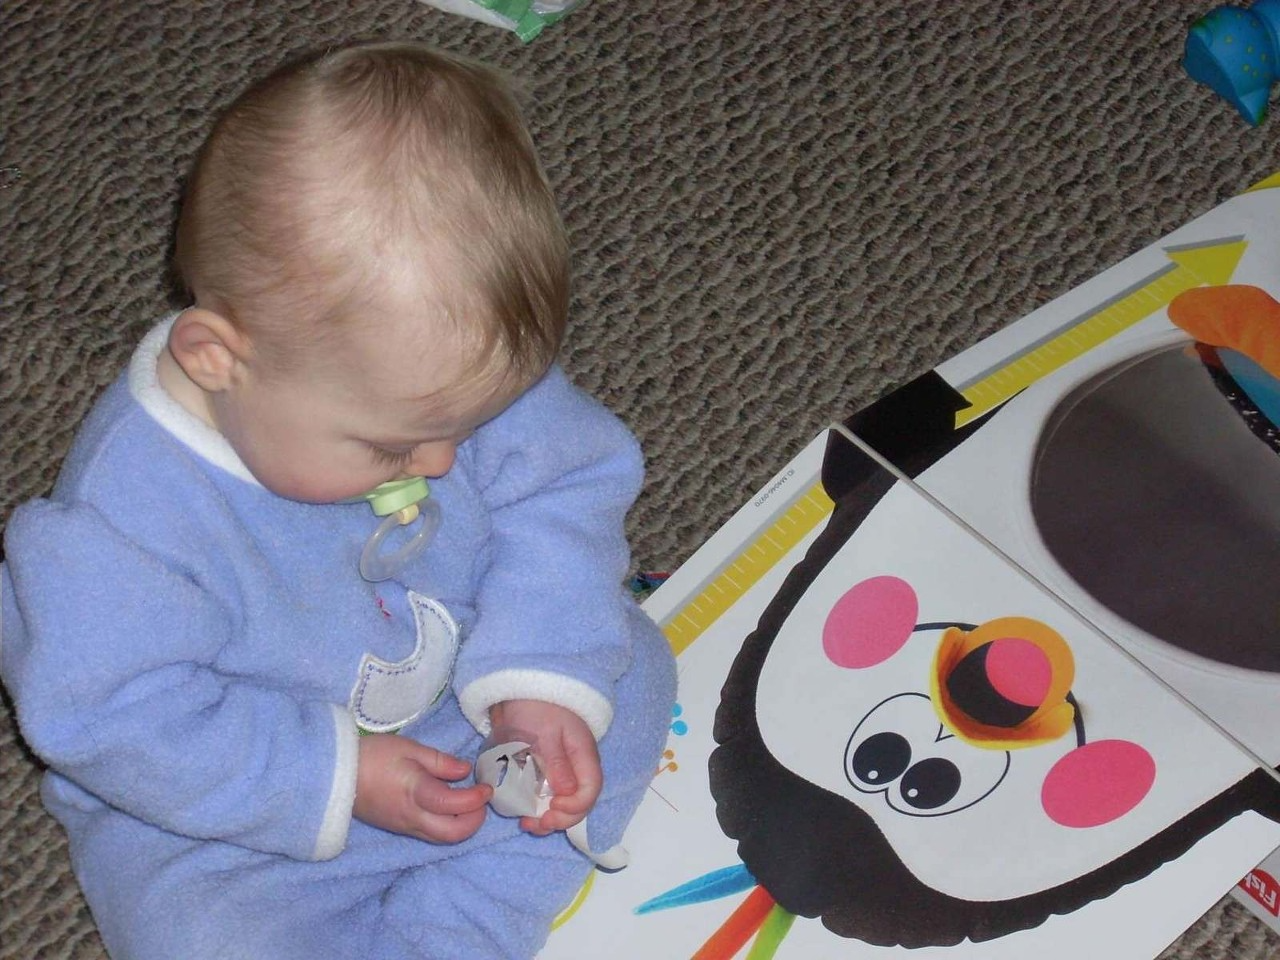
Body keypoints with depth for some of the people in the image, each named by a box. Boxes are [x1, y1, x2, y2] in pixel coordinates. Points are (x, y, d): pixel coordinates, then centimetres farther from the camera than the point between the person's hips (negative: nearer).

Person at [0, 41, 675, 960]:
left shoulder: (452, 365, -20)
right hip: (231, 815, -5)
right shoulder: (128, 513, -35)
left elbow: (563, 483, -10)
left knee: (629, 669, -5)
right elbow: (111, 719, -27)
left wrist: (543, 677, -24)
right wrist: (333, 777, -29)